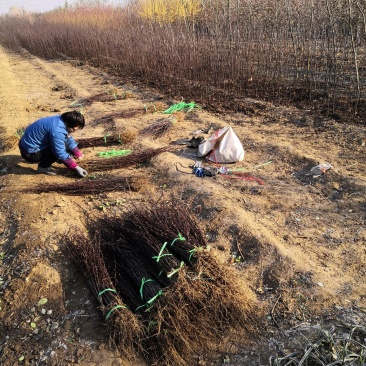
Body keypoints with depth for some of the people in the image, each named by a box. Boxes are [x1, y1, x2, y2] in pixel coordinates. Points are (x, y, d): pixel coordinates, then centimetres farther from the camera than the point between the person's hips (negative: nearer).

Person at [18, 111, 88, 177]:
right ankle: (43, 167, -5)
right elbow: (61, 154, -27)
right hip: (30, 153, -10)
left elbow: (70, 140, 9)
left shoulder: (62, 120, -2)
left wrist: (78, 154, 0)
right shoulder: (57, 130, -31)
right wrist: (76, 168, -23)